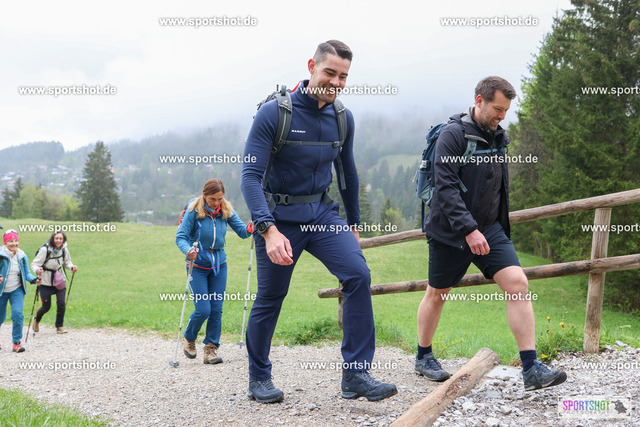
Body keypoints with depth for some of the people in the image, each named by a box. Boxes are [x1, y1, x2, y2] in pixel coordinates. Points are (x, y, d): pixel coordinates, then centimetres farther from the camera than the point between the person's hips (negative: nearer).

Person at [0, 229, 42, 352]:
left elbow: (27, 273, 3)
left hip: (17, 291, 1)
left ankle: (16, 342, -8)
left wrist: (35, 280, -16)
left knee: (17, 314, -17)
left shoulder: (22, 256, -2)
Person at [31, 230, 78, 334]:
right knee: (46, 306, 2)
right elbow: (34, 264, -18)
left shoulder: (64, 249, -7)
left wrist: (72, 267, -11)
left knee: (61, 303, -10)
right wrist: (37, 270, -40)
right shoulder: (45, 249, -21)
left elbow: (67, 262, 10)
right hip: (46, 282, -3)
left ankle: (60, 326, 9)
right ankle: (36, 320, 35)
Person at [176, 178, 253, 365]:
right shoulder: (193, 211, -14)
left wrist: (249, 229, -28)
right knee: (203, 310, -7)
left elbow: (241, 230, -5)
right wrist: (188, 251, -35)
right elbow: (180, 237, -15)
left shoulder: (226, 210, -3)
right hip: (198, 265, -3)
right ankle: (189, 339, 21)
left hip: (219, 264, 3)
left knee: (216, 309, 0)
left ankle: (211, 348, 12)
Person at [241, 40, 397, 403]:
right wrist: (269, 230, -31)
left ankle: (356, 374, -8)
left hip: (322, 212, 4)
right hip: (279, 217, -4)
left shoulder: (343, 118, 2)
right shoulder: (273, 113, -15)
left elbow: (348, 173, 16)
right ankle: (259, 379, 27)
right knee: (270, 299, 5)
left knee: (358, 274, -16)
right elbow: (250, 176, -19)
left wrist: (353, 224, 20)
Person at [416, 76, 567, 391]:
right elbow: (445, 187, -22)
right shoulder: (453, 134, -14)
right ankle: (423, 358, 33)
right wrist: (469, 229, -28)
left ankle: (532, 370, -9)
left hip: (490, 228, 6)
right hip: (450, 232, -5)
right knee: (437, 294, 10)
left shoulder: (497, 137, 8)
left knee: (517, 283, -11)